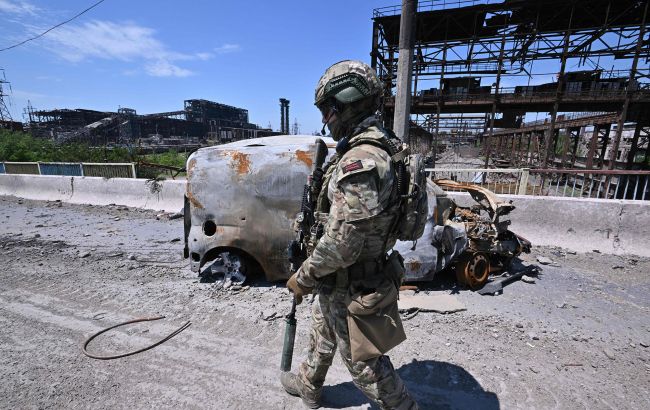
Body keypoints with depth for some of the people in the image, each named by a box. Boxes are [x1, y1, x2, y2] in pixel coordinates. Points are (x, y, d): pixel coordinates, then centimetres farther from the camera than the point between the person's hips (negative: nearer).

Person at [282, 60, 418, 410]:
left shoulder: (359, 163, -29)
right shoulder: (378, 148, 4)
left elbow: (341, 244, -28)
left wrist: (302, 278, -13)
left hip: (352, 287, -10)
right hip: (342, 281, 10)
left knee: (363, 363, 12)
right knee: (322, 331, 30)